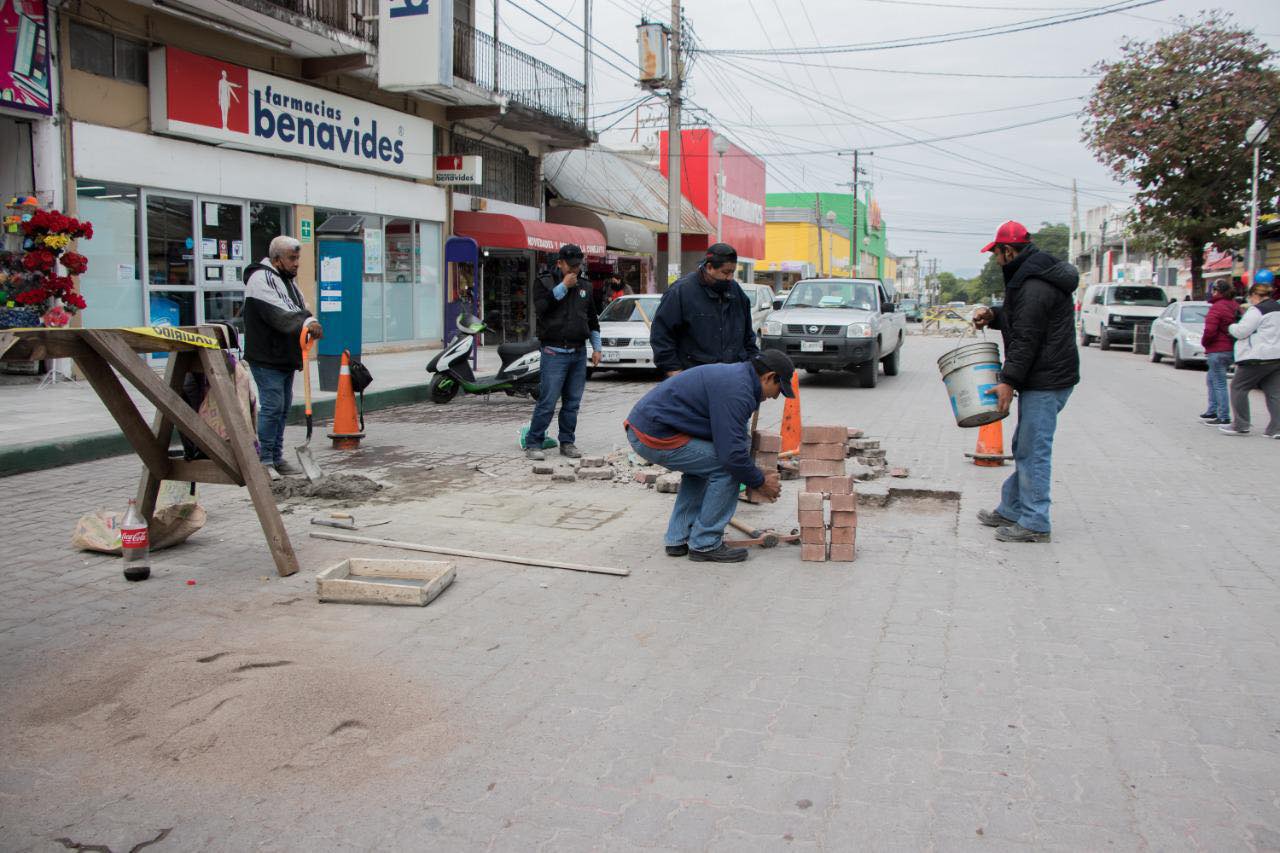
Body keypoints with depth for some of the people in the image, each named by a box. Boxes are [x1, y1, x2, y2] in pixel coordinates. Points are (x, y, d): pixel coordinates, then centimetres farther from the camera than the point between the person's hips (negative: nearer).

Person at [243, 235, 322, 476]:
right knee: (272, 406, -9)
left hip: (286, 357, 9)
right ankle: (265, 460, -1)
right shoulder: (261, 279, -12)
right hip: (266, 358, -9)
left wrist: (311, 323, -9)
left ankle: (277, 457, 21)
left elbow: (298, 311, 13)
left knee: (283, 408, 13)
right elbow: (277, 314, -25)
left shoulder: (288, 280, 19)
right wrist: (306, 323, -37)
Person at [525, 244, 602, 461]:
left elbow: (592, 320, 23)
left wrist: (596, 348, 17)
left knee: (572, 402, 8)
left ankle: (567, 442, 17)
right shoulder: (544, 282, 1)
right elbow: (541, 308, -18)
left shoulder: (585, 286, 16)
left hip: (579, 353, 5)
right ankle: (532, 443, -2)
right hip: (555, 352, -5)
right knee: (548, 402, -9)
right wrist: (563, 287, -16)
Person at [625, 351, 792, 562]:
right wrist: (760, 482, -2)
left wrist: (756, 478, 24)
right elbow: (732, 453, -19)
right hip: (654, 435, -10)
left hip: (641, 425, 10)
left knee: (702, 466, 25)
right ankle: (705, 545, 3)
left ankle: (678, 539, 24)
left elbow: (734, 438, 27)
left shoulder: (734, 375, 18)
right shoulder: (736, 389, -15)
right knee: (726, 469, -6)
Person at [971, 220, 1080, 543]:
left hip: (1045, 383, -11)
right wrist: (993, 315, 12)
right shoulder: (1033, 276, 16)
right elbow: (1020, 319, 29)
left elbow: (1027, 338, -22)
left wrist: (1008, 380, -20)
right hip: (1041, 380, 11)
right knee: (1025, 448, 17)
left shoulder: (1035, 286, -19)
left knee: (1033, 450, -6)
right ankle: (1011, 510, 27)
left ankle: (1035, 523, 1)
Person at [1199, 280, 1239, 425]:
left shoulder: (1217, 307, -17)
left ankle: (1224, 418, -2)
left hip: (1217, 350, -9)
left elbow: (1210, 330, -24)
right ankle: (1213, 411, 27)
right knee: (1211, 380, 22)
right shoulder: (1235, 306, 10)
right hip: (1232, 349, 9)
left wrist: (1204, 342, -6)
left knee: (1219, 384, -4)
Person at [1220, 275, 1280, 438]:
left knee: (1238, 387, 1)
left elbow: (1241, 331, -14)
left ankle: (1240, 425, 2)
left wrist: (1231, 327, 6)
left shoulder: (1257, 310, -12)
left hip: (1260, 357, -9)